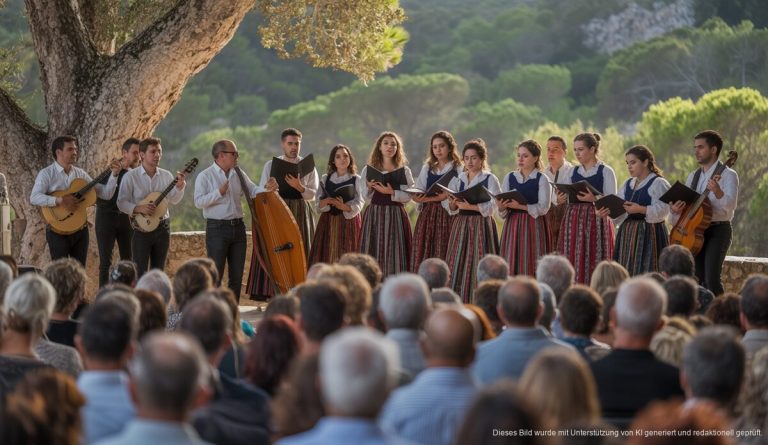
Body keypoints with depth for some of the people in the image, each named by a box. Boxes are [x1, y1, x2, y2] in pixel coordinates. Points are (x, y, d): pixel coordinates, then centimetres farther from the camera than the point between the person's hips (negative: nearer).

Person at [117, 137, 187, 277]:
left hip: (162, 227, 4)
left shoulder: (166, 175, 5)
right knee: (140, 274, -4)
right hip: (141, 227, -4)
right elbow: (121, 202, -8)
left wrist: (180, 186, -18)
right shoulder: (130, 177, -6)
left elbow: (174, 200, 0)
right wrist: (138, 209, -23)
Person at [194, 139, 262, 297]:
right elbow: (198, 201, -14)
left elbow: (253, 191, 11)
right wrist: (219, 193, -18)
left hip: (238, 227, 6)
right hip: (217, 228, -6)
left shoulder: (239, 174, 11)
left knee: (237, 276, 9)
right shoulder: (205, 176, -5)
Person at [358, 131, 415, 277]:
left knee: (394, 253, -3)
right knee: (373, 253, -2)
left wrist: (391, 192, -18)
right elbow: (364, 194, 2)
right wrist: (369, 187, -18)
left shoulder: (404, 170, 7)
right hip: (374, 214, 0)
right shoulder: (369, 169, 8)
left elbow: (408, 196, -3)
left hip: (396, 215, 0)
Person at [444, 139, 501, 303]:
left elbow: (492, 206, -12)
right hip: (460, 225, 4)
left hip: (482, 225, -4)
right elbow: (448, 205, 7)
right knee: (458, 264, -1)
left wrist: (471, 206, -24)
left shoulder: (490, 179, 0)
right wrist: (454, 203, -15)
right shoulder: (458, 179, 12)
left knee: (479, 264, -9)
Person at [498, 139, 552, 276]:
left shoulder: (541, 179, 0)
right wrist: (502, 207, -17)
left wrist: (521, 206, -22)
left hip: (534, 226, -3)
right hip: (512, 226, 3)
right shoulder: (509, 177, 11)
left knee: (532, 267, -6)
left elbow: (543, 207, -11)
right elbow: (503, 212, 7)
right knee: (512, 265, -1)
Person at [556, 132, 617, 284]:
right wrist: (560, 200, -10)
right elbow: (563, 196, 13)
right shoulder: (573, 172, 14)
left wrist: (594, 199, -22)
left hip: (596, 221, -4)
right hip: (573, 221, 4)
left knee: (594, 264, -7)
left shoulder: (606, 172, 0)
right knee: (572, 263, -1)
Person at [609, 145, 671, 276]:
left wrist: (640, 209, -27)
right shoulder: (627, 184, 17)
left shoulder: (659, 183, -4)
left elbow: (662, 210, -16)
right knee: (627, 272, 2)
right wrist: (609, 211, -11)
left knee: (647, 273, -10)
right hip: (628, 234, 6)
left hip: (649, 234, -6)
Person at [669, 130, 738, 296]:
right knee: (698, 280, 4)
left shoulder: (727, 175, -5)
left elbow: (730, 206, -20)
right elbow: (683, 206, 16)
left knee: (712, 278, -18)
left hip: (718, 230, -6)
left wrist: (718, 192, -40)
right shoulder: (693, 177, 15)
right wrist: (675, 210, -7)